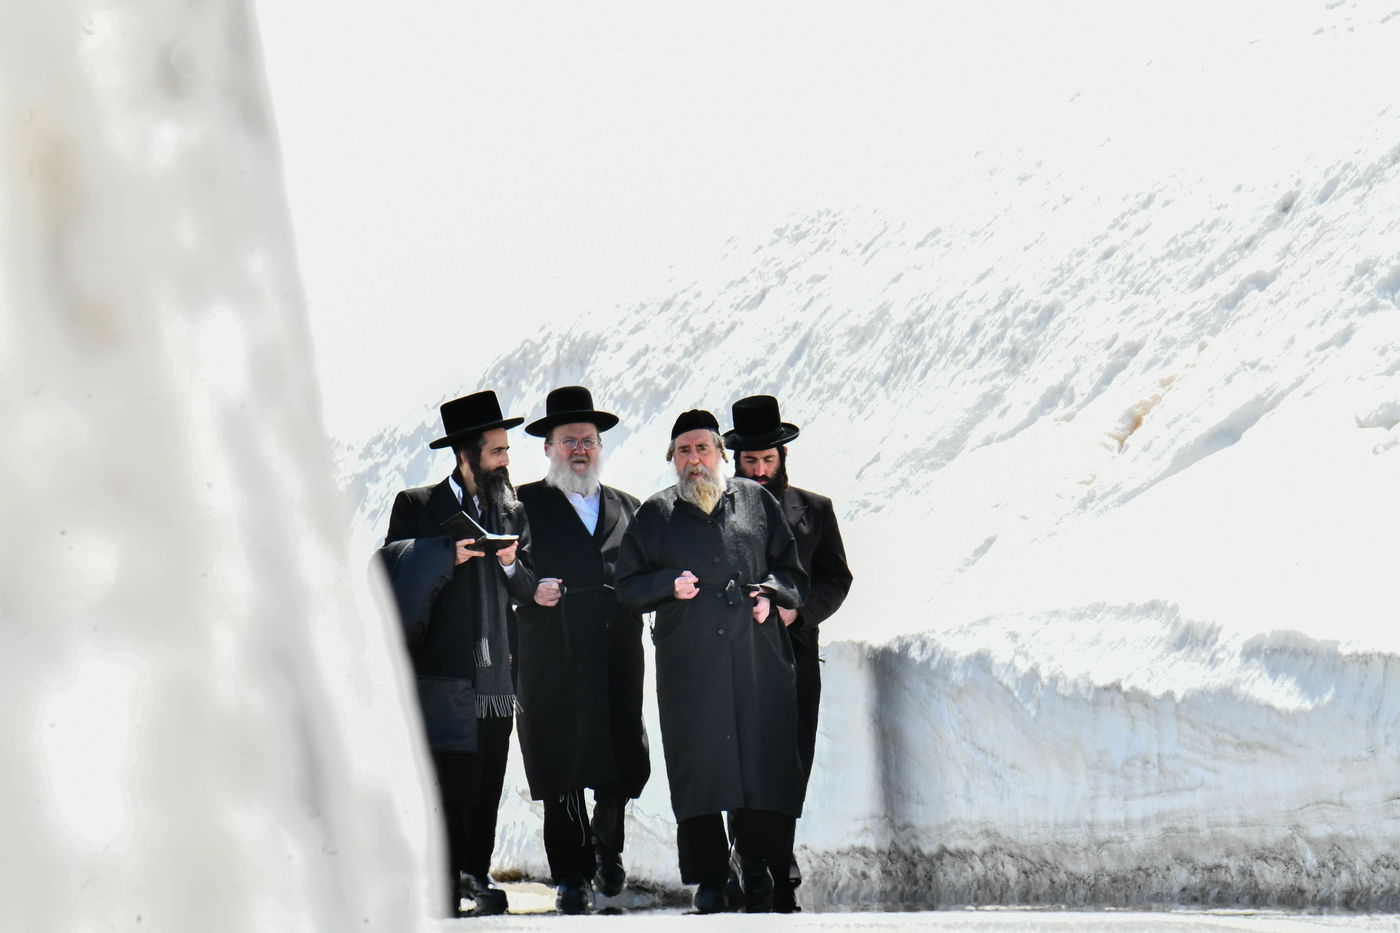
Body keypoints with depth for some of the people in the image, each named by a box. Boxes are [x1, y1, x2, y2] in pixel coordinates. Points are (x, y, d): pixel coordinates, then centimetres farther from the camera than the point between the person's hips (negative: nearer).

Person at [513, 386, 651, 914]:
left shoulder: (625, 508, 20)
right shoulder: (524, 504, 8)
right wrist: (531, 593, -16)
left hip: (618, 655, 3)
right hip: (554, 658, -3)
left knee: (625, 764, 1)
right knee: (561, 770, -3)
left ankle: (607, 845, 29)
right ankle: (572, 876, 7)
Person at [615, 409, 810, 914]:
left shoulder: (755, 501, 14)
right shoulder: (655, 514, 13)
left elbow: (793, 569, 18)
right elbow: (626, 586, 13)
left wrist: (770, 593, -2)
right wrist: (670, 585, -4)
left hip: (758, 655, 0)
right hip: (688, 663, 0)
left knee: (766, 759, -4)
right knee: (697, 764, -3)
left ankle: (770, 874, 4)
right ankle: (709, 879, 3)